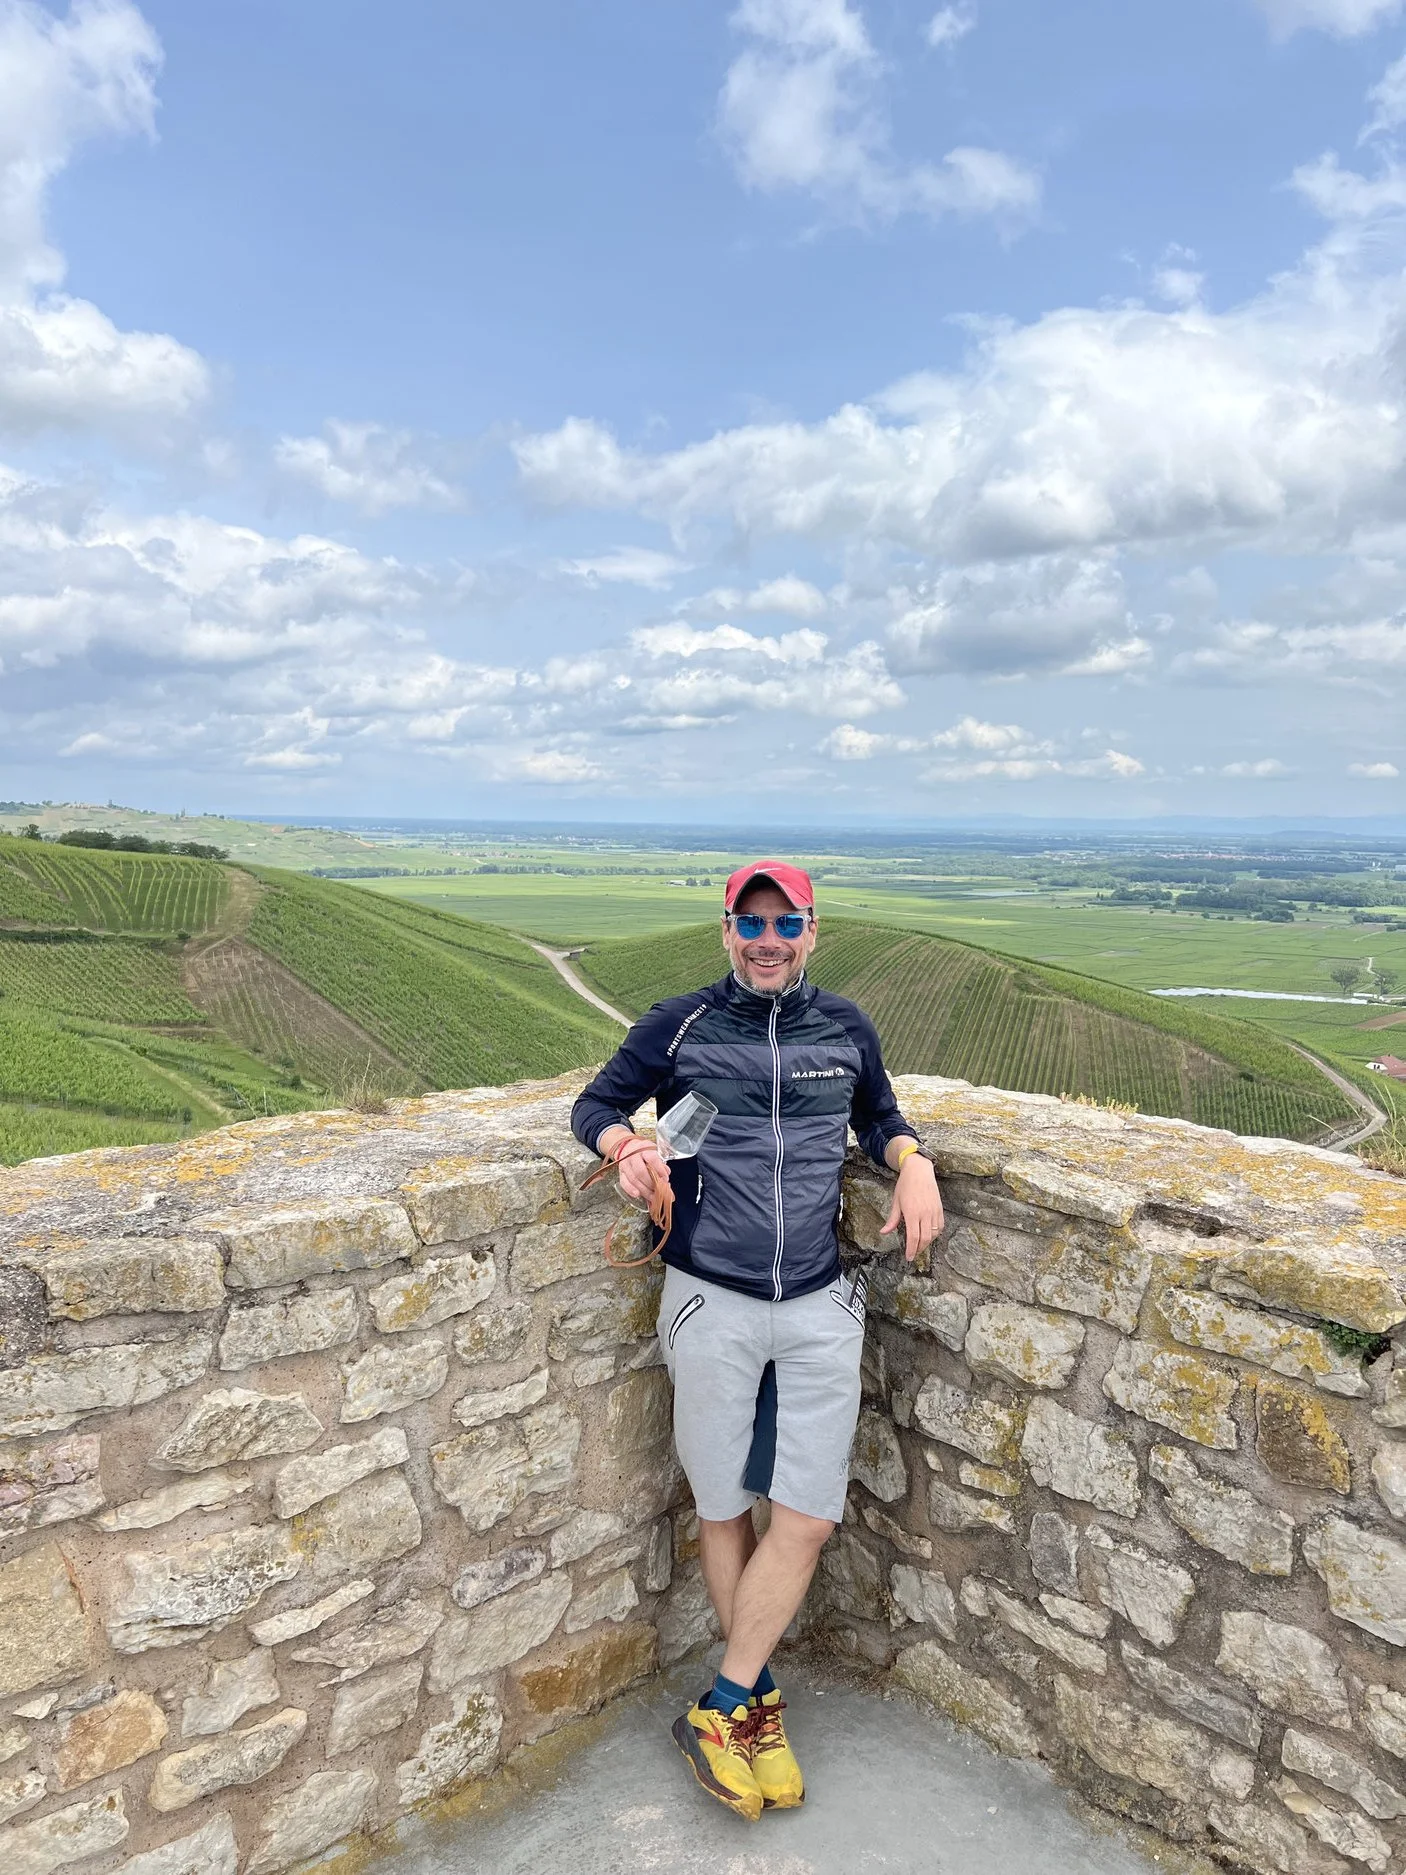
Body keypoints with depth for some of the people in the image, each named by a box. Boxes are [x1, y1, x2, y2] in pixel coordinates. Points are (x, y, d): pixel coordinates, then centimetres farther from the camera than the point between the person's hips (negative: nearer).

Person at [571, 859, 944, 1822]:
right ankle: (758, 1700, 35)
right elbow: (594, 1103, 7)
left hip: (820, 1308, 2)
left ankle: (720, 1710, 21)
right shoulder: (678, 1025, -1)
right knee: (724, 1510, 12)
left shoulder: (846, 1028, 6)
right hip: (712, 1305, -1)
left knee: (809, 1517, 2)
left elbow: (881, 1116, 22)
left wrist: (913, 1161, 0)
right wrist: (624, 1142, -16)